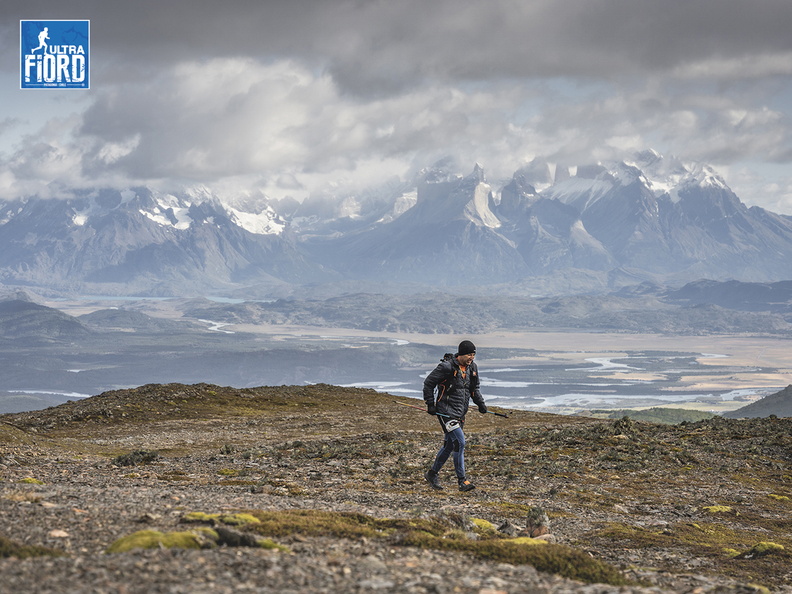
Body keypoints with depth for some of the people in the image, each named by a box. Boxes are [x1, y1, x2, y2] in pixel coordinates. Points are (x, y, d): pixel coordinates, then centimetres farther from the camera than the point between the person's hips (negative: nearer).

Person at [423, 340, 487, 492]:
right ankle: (462, 480, -11)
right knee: (460, 442, -16)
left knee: (449, 445, 13)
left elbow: (474, 388, 23)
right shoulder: (447, 367, -15)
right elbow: (428, 383, -8)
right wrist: (430, 404, -10)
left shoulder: (472, 368, 7)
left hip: (460, 413, 8)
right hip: (446, 410, -8)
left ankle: (432, 473, 30)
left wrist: (480, 403, 8)